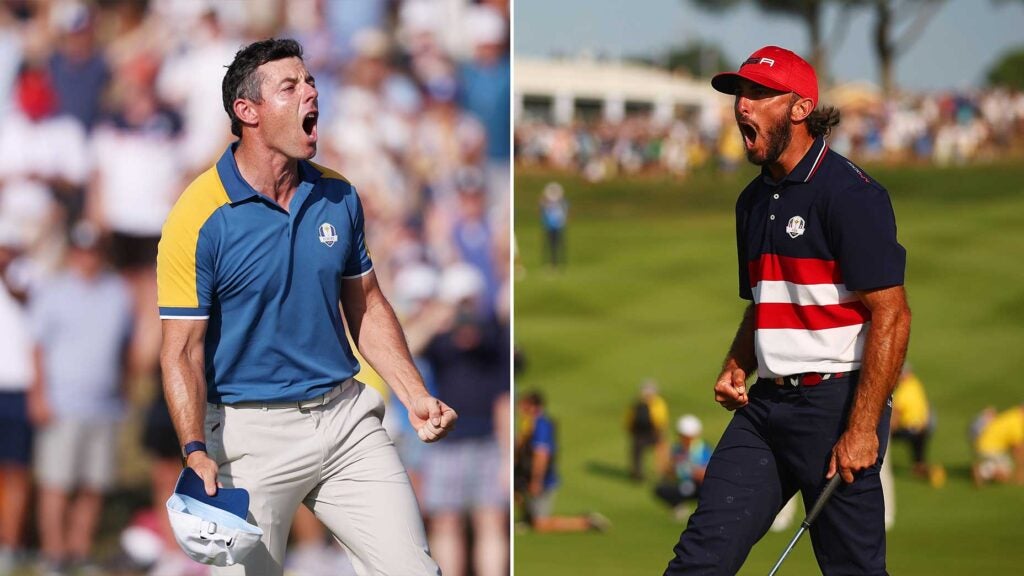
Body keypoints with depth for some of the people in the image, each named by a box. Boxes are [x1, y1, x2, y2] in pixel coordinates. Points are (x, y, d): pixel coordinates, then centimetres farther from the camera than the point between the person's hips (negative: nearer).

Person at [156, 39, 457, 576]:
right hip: (252, 432, -5)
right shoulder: (199, 217, -12)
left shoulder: (339, 197, 6)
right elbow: (183, 351, -13)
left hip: (346, 415, 5)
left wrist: (415, 396, 7)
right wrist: (196, 451, -25)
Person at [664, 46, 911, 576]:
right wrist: (736, 367, 8)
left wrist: (862, 430, -20)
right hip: (766, 406, 8)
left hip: (835, 404, -8)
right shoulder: (754, 199, 17)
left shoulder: (849, 193, -11)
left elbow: (891, 316, -15)